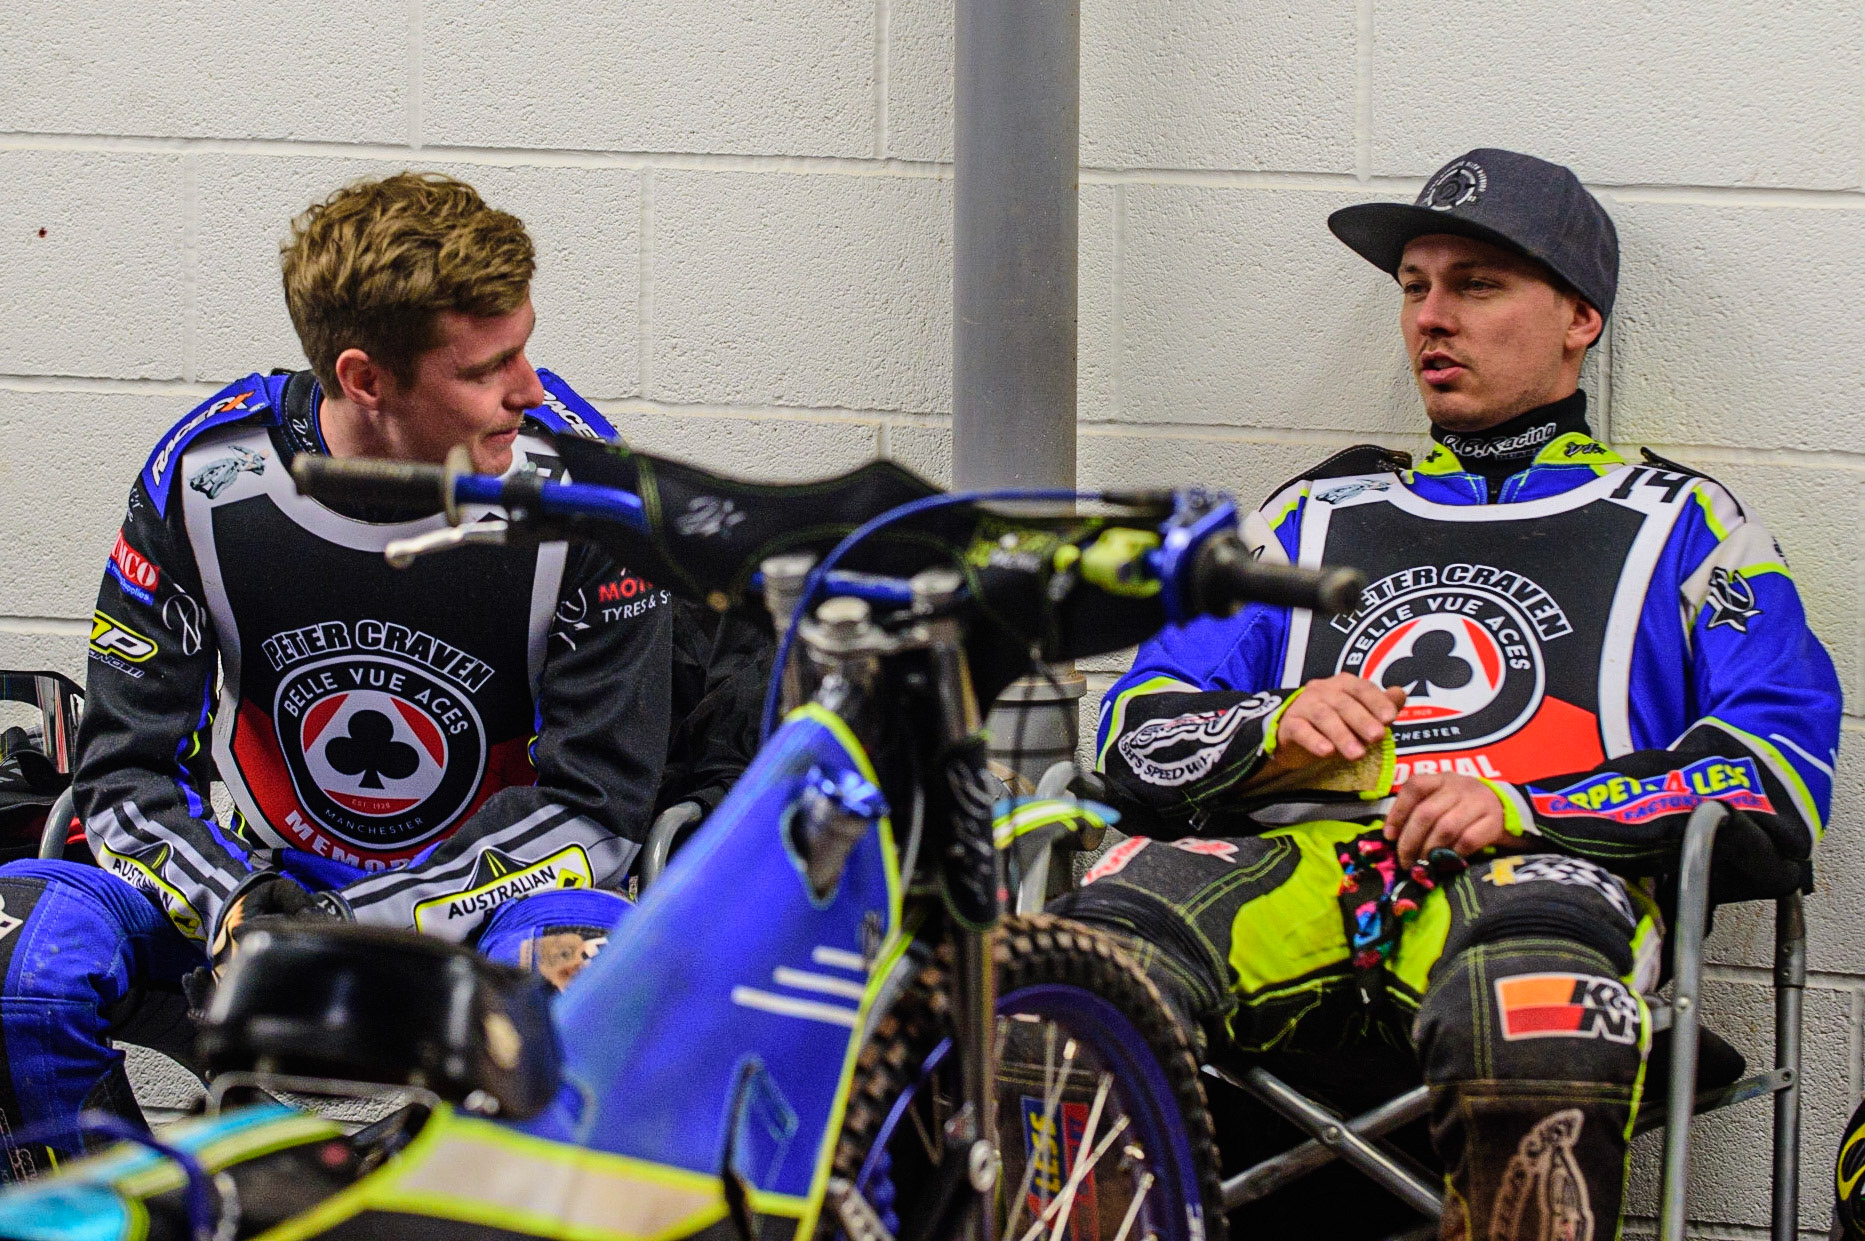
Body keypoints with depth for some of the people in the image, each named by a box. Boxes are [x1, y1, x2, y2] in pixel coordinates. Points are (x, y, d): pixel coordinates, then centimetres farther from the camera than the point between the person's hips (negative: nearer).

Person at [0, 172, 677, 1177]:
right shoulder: (206, 477, -10)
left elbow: (595, 803, -10)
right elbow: (124, 770, -4)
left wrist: (362, 929, -22)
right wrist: (234, 908, -25)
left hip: (477, 893, -2)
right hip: (247, 875, 2)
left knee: (594, 968, -38)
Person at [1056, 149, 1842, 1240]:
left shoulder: (1678, 526, 25)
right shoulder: (1320, 517, 35)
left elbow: (1777, 784, 9)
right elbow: (1139, 729, 25)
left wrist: (1524, 809, -7)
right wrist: (1275, 732, 1)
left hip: (1538, 866, -3)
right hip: (1297, 856, 3)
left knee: (1526, 986, -43)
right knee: (1107, 940, -35)